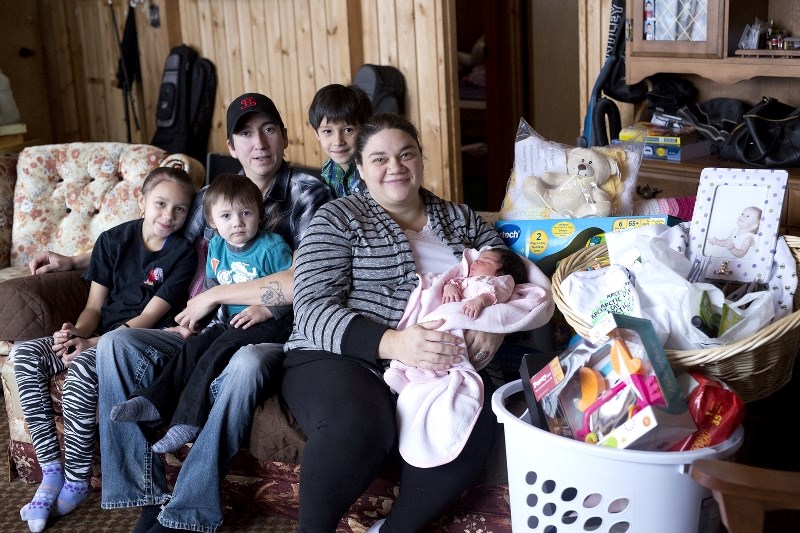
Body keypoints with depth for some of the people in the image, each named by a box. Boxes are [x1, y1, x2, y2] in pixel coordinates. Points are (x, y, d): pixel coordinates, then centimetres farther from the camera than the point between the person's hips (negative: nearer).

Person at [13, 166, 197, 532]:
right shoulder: (114, 240, 5)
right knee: (25, 355, -16)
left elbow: (149, 317, -11)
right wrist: (76, 333, -17)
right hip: (99, 338, 6)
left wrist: (93, 344, -20)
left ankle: (77, 480, -17)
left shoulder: (183, 255, -7)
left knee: (83, 367, -33)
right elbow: (94, 306, 6)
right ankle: (51, 471, -13)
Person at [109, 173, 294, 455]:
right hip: (229, 320, 7)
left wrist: (265, 310, -24)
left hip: (270, 322, -7)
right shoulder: (216, 246, 9)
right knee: (194, 347, -16)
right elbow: (211, 291, 20)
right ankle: (155, 402, -15)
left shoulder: (272, 247, -11)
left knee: (219, 351, -26)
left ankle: (188, 421, -26)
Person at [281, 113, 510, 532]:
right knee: (357, 426, -37)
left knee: (473, 420, -32)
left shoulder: (461, 219, 18)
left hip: (442, 364, 3)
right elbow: (313, 311, -7)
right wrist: (394, 343, -25)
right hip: (341, 358, -3)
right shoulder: (337, 219, 5)